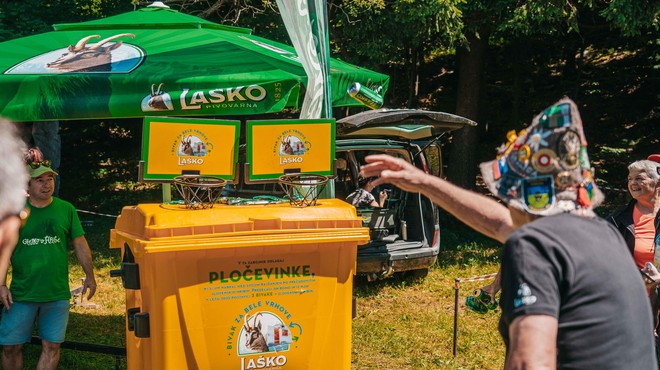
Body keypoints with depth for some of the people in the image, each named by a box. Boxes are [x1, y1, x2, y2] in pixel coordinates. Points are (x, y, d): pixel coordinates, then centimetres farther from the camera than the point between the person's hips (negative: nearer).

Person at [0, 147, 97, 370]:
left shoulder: (66, 210, 2)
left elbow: (80, 244, 7)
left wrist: (90, 276, 7)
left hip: (57, 294, 0)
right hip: (21, 293, 0)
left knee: (51, 346, 4)